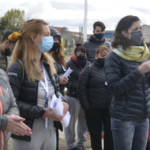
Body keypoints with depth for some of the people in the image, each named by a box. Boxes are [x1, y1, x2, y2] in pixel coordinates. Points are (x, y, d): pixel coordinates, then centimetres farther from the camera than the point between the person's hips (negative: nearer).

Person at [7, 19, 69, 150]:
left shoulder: (48, 65, 9)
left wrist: (63, 102, -1)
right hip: (27, 135, -7)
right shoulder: (17, 68, -15)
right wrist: (42, 112, -21)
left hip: (50, 131, 7)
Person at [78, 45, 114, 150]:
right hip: (94, 109, -2)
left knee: (110, 135, 5)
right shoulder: (89, 69, 2)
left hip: (110, 109, 3)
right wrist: (86, 107, -11)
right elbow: (81, 88, -5)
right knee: (96, 135, 9)